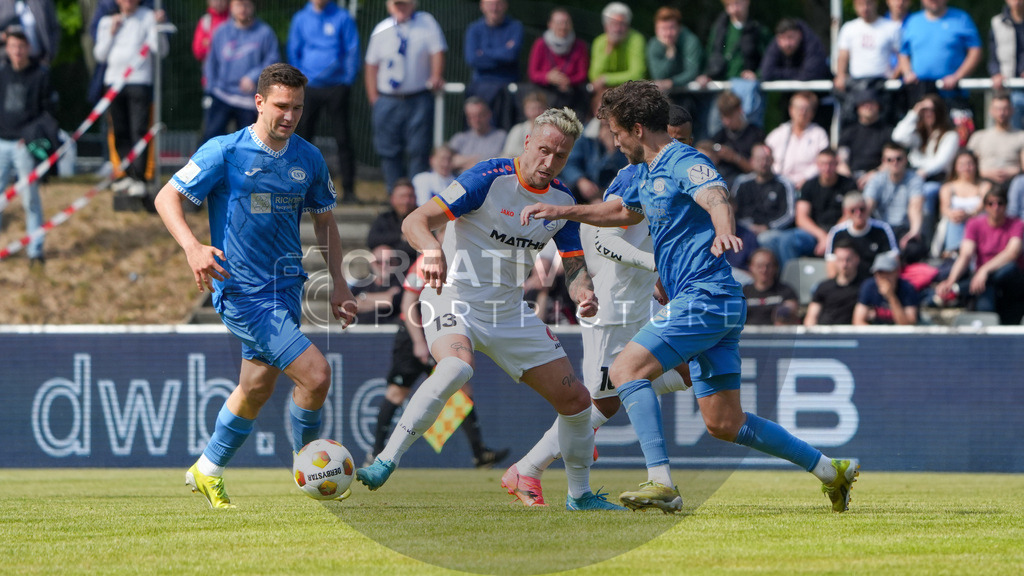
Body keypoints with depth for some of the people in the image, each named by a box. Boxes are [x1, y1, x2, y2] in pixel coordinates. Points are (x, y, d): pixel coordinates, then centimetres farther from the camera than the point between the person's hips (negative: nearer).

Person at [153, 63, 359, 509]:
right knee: (316, 375, -16)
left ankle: (207, 472, 36)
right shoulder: (225, 152, -12)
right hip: (241, 292, -7)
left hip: (286, 287, 7)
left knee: (256, 389, 16)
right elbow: (167, 197, -9)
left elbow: (324, 220, 18)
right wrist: (192, 247, -27)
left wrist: (338, 283, 9)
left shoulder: (308, 159, 4)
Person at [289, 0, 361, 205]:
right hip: (309, 88, 2)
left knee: (343, 139, -4)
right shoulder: (300, 19, 9)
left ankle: (348, 190, -1)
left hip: (336, 87, -2)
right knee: (302, 136, 1)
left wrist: (348, 80, -4)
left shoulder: (343, 18, 2)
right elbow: (293, 51, 13)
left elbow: (352, 50, 3)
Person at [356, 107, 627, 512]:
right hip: (454, 297, -6)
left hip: (508, 312, 6)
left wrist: (584, 293, -18)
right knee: (456, 368, -38)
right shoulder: (489, 179, -17)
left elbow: (575, 266, 6)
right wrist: (432, 249, -43)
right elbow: (414, 222, -20)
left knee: (575, 400, 4)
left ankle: (580, 494, 26)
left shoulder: (562, 201, 2)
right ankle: (384, 464, -34)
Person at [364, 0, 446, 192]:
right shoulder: (381, 30, 8)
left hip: (419, 99, -2)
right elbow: (372, 64, 12)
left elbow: (437, 51, -2)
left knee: (419, 150, -6)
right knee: (389, 151, 2)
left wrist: (436, 76, -20)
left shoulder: (426, 23, 3)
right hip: (387, 101, 2)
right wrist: (373, 95, 5)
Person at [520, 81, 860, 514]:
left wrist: (723, 232, -53)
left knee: (626, 370, -18)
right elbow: (624, 212, 40)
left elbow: (717, 199, -31)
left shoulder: (684, 162, -10)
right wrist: (560, 212, 37)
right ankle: (831, 471, 16)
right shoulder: (648, 173, 19)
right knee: (724, 424, 9)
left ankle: (661, 483, -25)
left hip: (704, 297, -10)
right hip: (705, 304, 10)